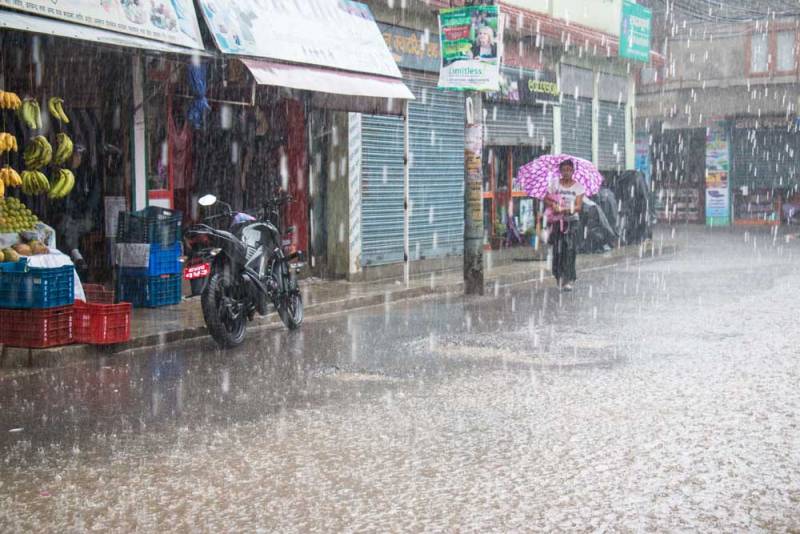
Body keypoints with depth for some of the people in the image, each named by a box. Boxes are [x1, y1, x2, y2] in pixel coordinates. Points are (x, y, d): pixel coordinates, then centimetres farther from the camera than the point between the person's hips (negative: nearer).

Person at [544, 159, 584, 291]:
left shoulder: (578, 187, 1)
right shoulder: (554, 184, 6)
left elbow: (578, 206, -7)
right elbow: (546, 199, 5)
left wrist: (564, 210, -23)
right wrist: (553, 205, -17)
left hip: (571, 220, -2)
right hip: (557, 221, 2)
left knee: (570, 249, -10)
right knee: (558, 249, 0)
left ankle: (568, 280, -12)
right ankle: (559, 276, 16)